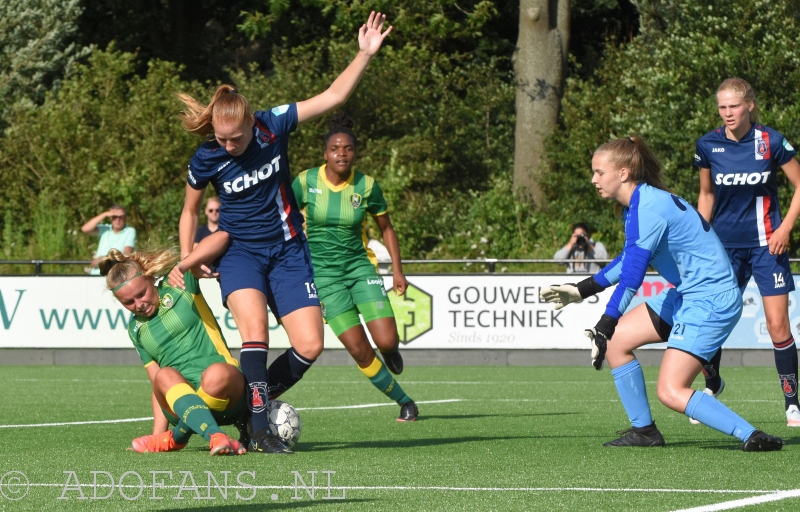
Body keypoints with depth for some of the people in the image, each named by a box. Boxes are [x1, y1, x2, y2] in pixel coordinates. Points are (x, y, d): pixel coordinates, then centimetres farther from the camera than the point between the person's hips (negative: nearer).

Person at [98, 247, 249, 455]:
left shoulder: (178, 285, 9)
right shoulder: (136, 329, 21)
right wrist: (158, 430, 9)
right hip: (179, 396, 3)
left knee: (216, 375, -38)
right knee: (165, 376, -32)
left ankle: (176, 438, -17)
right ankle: (215, 437, -54)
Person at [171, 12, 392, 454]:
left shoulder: (273, 125, -12)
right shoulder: (206, 160, -12)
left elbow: (332, 97, -7)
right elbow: (190, 211, 6)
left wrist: (365, 55, -14)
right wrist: (186, 260, -5)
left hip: (287, 251, 3)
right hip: (238, 252, -3)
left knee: (310, 345, -8)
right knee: (255, 327, -29)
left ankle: (256, 399, 14)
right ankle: (259, 429, -27)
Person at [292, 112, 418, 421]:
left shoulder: (367, 186, -5)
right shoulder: (306, 182, -8)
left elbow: (386, 228, 8)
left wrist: (397, 270, 1)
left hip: (360, 265, 1)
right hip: (323, 274, -1)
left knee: (387, 342, -15)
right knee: (359, 350, -10)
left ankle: (390, 350, 25)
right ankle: (403, 401, 9)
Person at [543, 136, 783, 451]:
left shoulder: (649, 210, -22)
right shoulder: (636, 205, 9)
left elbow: (631, 278, -26)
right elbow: (629, 258, 26)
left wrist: (603, 330, -26)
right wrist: (582, 290, 27)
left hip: (712, 301, -10)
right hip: (686, 295, 10)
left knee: (671, 392, -16)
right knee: (616, 341, 10)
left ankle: (751, 436, -18)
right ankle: (643, 431, 17)